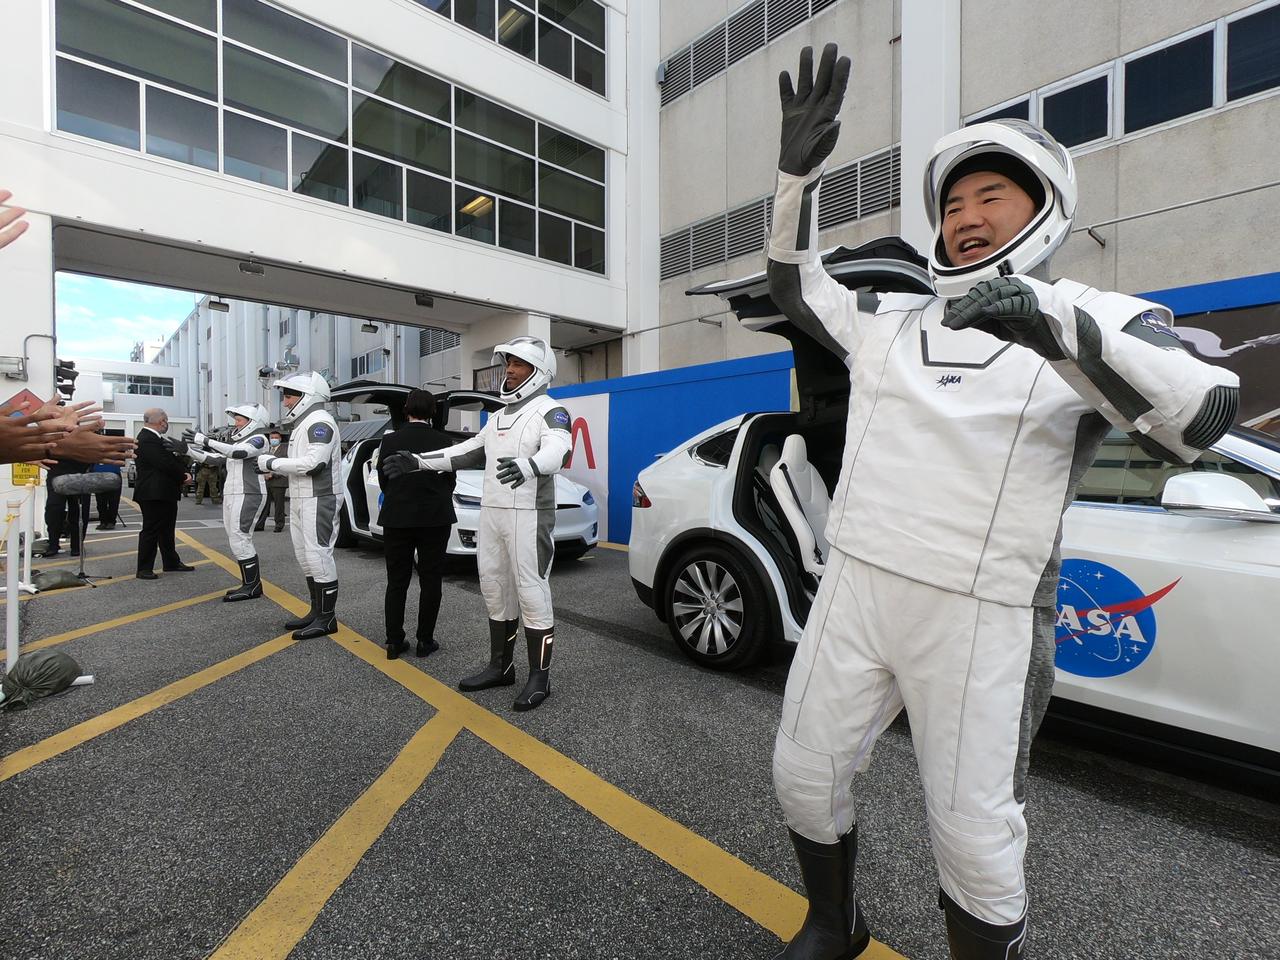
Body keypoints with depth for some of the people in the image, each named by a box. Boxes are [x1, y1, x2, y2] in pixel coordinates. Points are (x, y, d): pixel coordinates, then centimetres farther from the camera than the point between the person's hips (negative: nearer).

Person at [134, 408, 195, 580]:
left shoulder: (154, 438, 13)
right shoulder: (147, 440, -19)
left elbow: (172, 459, 11)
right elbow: (165, 464, -23)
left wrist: (184, 472, -7)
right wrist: (183, 476, -9)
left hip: (165, 493, 10)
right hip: (154, 494, -10)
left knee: (167, 529, 17)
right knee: (151, 530, -1)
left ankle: (171, 563, 27)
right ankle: (144, 569, 9)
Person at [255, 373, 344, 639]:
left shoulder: (319, 422, -12)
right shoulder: (303, 424, 21)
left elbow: (312, 463, -23)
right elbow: (299, 464, 18)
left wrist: (273, 463, -14)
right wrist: (274, 464, 2)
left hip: (318, 501, -10)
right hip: (301, 500, 10)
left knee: (319, 557, -8)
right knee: (306, 558, 13)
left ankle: (327, 618, -1)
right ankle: (317, 611, 21)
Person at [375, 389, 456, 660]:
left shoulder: (390, 441, -3)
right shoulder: (443, 441, -7)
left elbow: (383, 480, 5)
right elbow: (450, 481, 1)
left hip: (396, 518, 2)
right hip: (434, 518, -1)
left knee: (396, 582, 11)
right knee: (430, 581, 7)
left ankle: (394, 641, 13)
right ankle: (425, 641, 10)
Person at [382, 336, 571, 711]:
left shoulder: (549, 410, -7)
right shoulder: (499, 416, 20)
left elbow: (556, 450, -27)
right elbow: (467, 451, 23)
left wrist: (527, 466, -49)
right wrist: (418, 461, 17)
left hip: (527, 517, -8)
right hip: (490, 514, 9)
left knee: (531, 593, -5)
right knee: (495, 591, 13)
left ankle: (539, 677, 6)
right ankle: (500, 667, 26)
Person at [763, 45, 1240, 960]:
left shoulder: (1104, 320, 1)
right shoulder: (891, 320, 12)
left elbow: (1201, 415, -16)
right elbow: (793, 281, 22)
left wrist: (1053, 324, -32)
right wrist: (799, 172, 8)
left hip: (979, 618, -4)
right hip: (853, 587, 5)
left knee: (974, 833, 4)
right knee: (804, 776, 14)